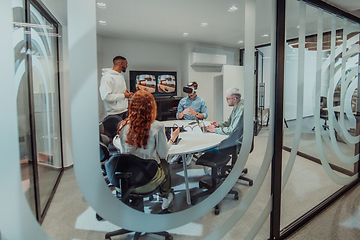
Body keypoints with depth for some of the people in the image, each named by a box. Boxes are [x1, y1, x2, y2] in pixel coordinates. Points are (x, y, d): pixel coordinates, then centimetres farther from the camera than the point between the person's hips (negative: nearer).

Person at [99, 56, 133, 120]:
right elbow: (105, 96, -25)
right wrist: (123, 95, -17)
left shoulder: (121, 75, 17)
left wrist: (127, 94, 6)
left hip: (124, 111, 8)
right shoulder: (107, 77, -15)